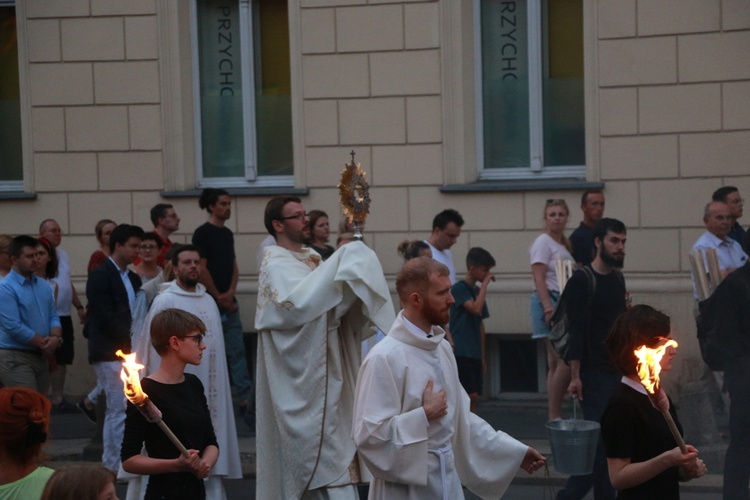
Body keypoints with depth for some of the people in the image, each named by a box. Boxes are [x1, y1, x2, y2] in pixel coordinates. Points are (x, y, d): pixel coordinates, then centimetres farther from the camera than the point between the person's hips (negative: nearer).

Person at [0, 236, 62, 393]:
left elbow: (53, 316, 12)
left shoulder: (43, 286, 11)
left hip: (41, 356, 8)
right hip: (15, 358, -7)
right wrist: (44, 343, -12)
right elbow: (13, 327, -19)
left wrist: (56, 338, -11)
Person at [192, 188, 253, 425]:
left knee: (237, 352, 0)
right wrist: (219, 297, -8)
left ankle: (246, 401, -3)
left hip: (229, 302, 7)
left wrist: (231, 293, -2)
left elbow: (233, 266, 15)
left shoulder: (227, 233, 15)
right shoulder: (203, 233, -7)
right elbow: (201, 269, -12)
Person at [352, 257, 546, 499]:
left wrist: (515, 451, 13)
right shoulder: (385, 358, -19)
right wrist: (425, 414, -19)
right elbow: (369, 435, -23)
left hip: (447, 480, 8)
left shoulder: (442, 348, 8)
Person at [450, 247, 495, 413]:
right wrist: (485, 285, -15)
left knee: (474, 397, 7)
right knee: (470, 395, -13)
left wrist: (482, 356, 19)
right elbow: (476, 309, -24)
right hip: (461, 353, -8)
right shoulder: (459, 288, -9)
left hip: (475, 354, 8)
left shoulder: (477, 291, 16)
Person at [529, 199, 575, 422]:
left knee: (556, 363, 7)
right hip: (549, 301, -8)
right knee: (565, 361, -13)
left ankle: (554, 416, 8)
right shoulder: (543, 242, -6)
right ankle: (554, 415, -8)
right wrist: (549, 308, -21)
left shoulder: (564, 244, 19)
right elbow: (539, 279, -13)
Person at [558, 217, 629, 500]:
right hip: (595, 374, -7)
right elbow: (576, 331, -16)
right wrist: (575, 376, -20)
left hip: (618, 372, 7)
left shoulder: (618, 279, 12)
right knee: (599, 438, -9)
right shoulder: (582, 280, -11)